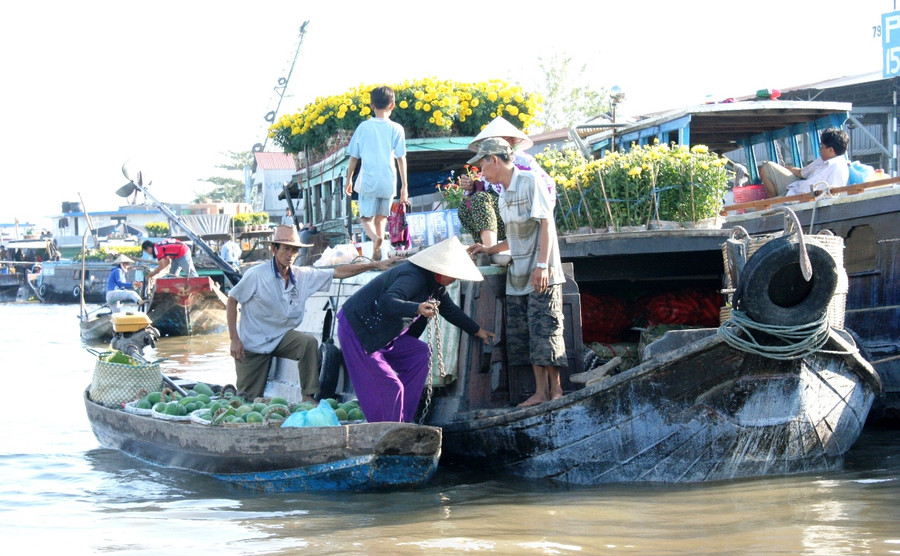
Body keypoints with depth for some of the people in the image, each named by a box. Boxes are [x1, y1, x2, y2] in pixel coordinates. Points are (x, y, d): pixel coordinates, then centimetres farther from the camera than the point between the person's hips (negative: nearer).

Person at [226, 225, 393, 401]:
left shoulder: (304, 275, -4)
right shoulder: (256, 275, -17)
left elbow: (338, 272, 0)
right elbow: (231, 301, -10)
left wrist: (374, 265, -5)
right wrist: (234, 339, -15)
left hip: (280, 337, 4)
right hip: (252, 343, -4)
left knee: (309, 343, -26)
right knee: (250, 398, -1)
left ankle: (309, 397, -17)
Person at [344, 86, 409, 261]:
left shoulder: (363, 127, 1)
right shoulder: (396, 129, -1)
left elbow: (353, 157, 5)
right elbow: (401, 159, -2)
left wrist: (349, 180, 18)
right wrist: (404, 186, 3)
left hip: (367, 181, -1)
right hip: (388, 182, 1)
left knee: (366, 218, 5)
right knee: (381, 218, 16)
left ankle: (375, 237, -26)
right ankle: (377, 253, 11)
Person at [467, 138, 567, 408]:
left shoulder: (530, 181, -6)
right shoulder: (503, 196, 17)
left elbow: (546, 224, -12)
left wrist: (542, 265, -20)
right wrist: (489, 250, 23)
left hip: (541, 275, -8)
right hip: (517, 275, 8)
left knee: (545, 330, -8)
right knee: (524, 335, 4)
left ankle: (555, 389, -1)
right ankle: (541, 391, 7)